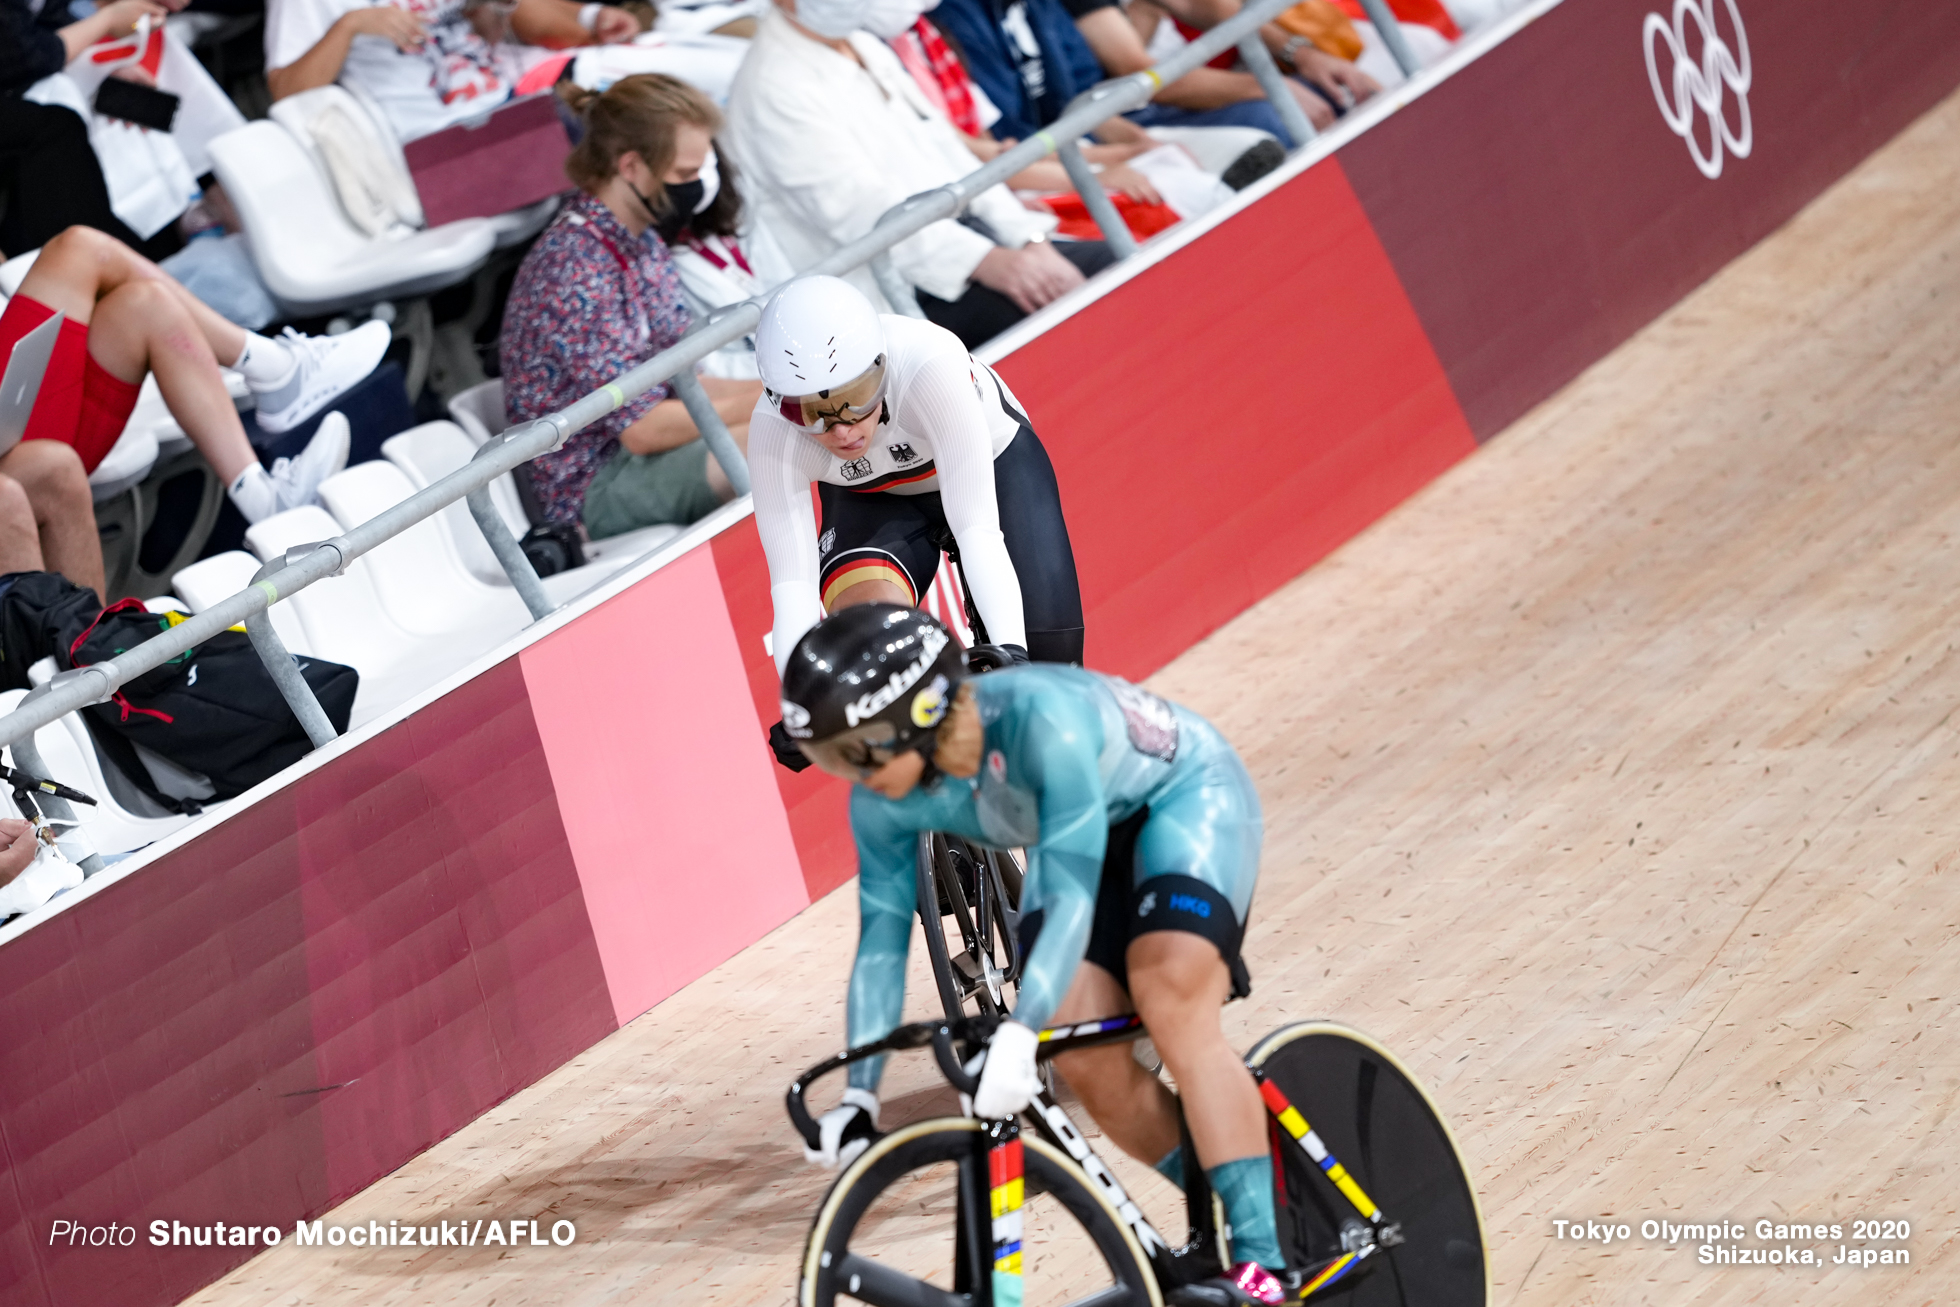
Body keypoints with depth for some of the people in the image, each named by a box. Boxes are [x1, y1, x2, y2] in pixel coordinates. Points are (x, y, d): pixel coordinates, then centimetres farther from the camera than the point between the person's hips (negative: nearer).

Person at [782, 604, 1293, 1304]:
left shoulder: (1041, 720, -40)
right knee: (1085, 1059, -13)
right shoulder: (884, 802, -19)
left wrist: (1019, 1035, -53)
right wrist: (858, 1097, -16)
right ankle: (1220, 1227, 4)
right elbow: (881, 940, -10)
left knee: (1171, 1005, -27)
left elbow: (1073, 899, -43)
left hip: (1185, 794, -6)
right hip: (1081, 829, 6)